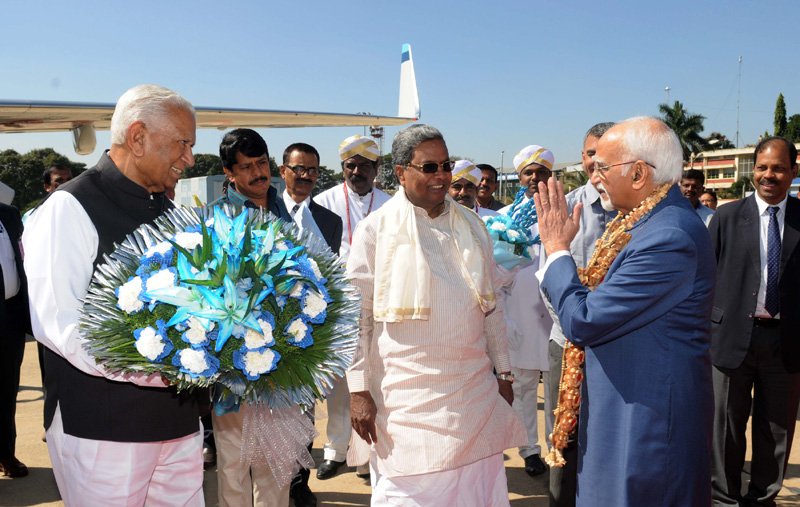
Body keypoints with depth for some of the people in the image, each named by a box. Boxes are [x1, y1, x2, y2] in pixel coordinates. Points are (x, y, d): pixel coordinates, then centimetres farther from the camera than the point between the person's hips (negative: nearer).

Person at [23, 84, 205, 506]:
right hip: (101, 427, -7)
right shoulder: (70, 208, -10)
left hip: (179, 419, 7)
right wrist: (164, 369, -25)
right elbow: (58, 323, -19)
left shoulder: (167, 211, 14)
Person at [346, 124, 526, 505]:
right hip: (407, 398, -3)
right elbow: (357, 315, -4)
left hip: (474, 391, 4)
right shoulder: (375, 230, -5)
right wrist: (358, 390, -7)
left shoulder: (471, 226, 8)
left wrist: (504, 372, 14)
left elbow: (490, 306, 13)